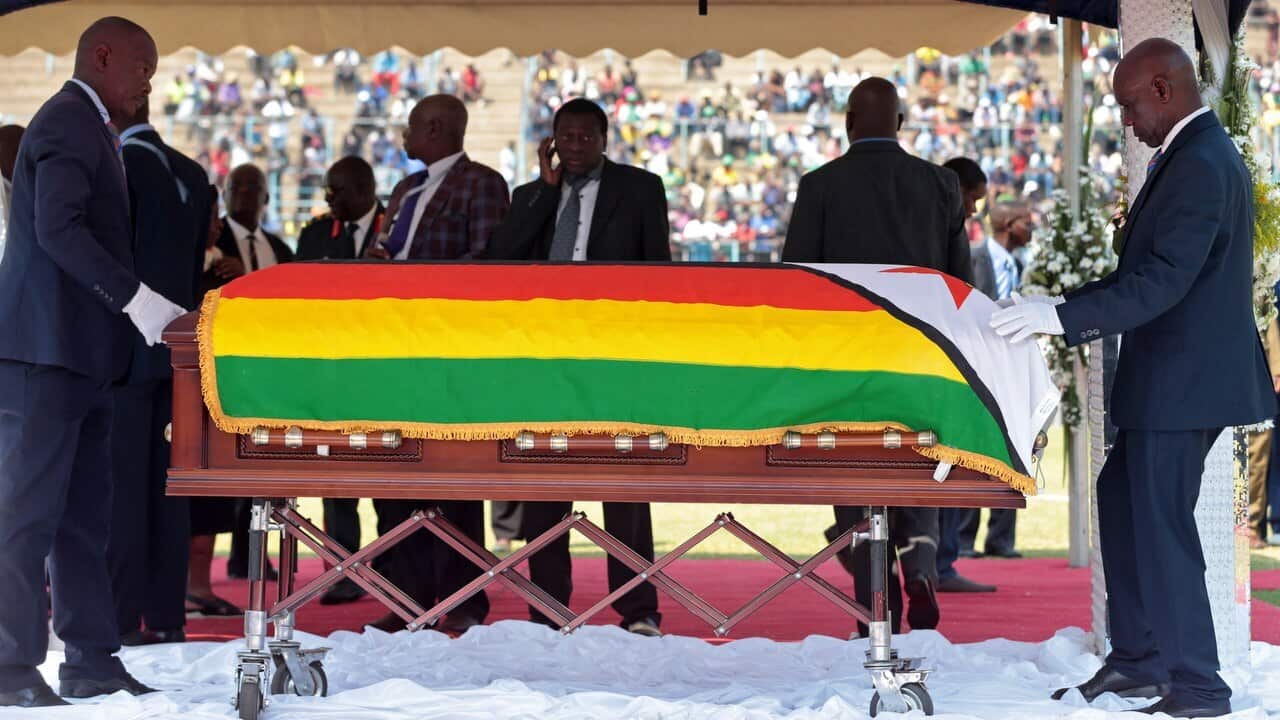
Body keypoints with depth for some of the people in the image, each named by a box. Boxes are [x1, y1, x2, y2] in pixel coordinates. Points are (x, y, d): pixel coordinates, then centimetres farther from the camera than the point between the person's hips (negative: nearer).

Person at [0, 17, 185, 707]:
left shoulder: (88, 128, 22)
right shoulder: (68, 124, -10)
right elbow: (57, 228, -22)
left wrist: (144, 304, 16)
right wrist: (134, 297, -25)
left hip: (77, 355, 11)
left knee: (84, 518, 10)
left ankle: (93, 662, 14)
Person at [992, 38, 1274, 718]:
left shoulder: (1198, 166, -19)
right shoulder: (1202, 154, 13)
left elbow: (1161, 282, -26)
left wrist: (1062, 315, -27)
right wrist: (1067, 306, 14)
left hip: (1183, 380, -11)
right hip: (1176, 376, 11)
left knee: (1161, 526, -4)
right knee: (1123, 500, 17)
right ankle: (1136, 661, 24)